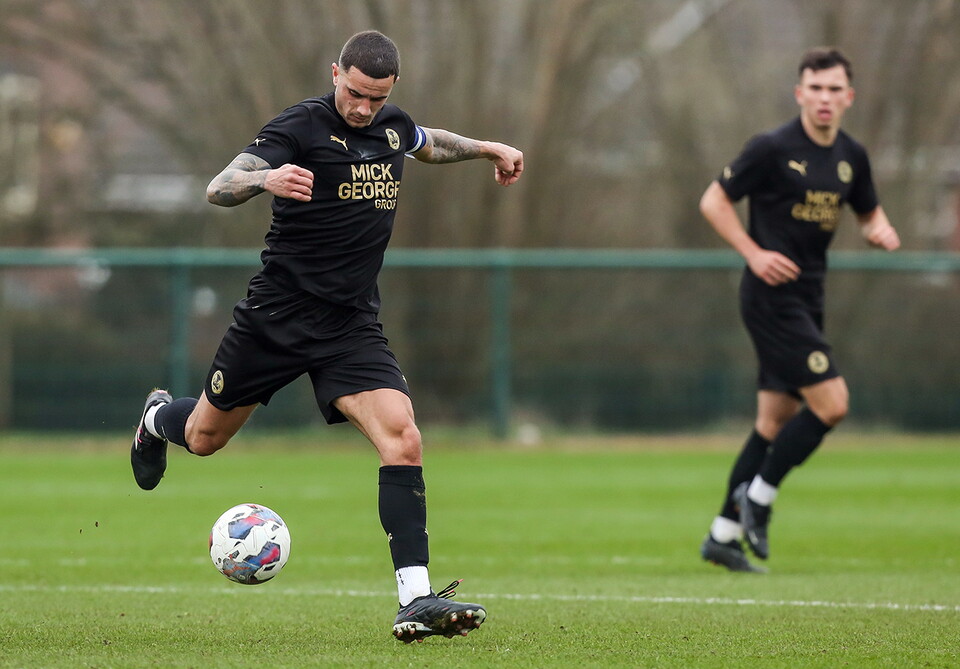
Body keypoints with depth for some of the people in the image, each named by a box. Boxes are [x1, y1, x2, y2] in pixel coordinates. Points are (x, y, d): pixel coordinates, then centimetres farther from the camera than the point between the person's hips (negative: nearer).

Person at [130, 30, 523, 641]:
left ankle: (416, 599, -22)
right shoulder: (301, 127, -13)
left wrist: (487, 149, 26)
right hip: (277, 316, -3)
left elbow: (428, 143, 34)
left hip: (352, 326, 3)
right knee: (205, 438, 14)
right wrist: (265, 178, -45)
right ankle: (158, 418, 54)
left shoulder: (393, 127, 6)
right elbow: (220, 188, -25)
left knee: (402, 438, -19)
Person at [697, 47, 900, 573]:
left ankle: (723, 534, 16)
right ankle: (759, 495, 0)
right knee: (831, 403, -16)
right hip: (772, 295, -8)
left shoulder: (851, 157, 9)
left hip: (807, 299, 8)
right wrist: (754, 253, -16)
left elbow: (870, 212, 23)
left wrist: (881, 231, -1)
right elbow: (713, 200, -6)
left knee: (775, 422, 9)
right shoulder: (772, 149, -11)